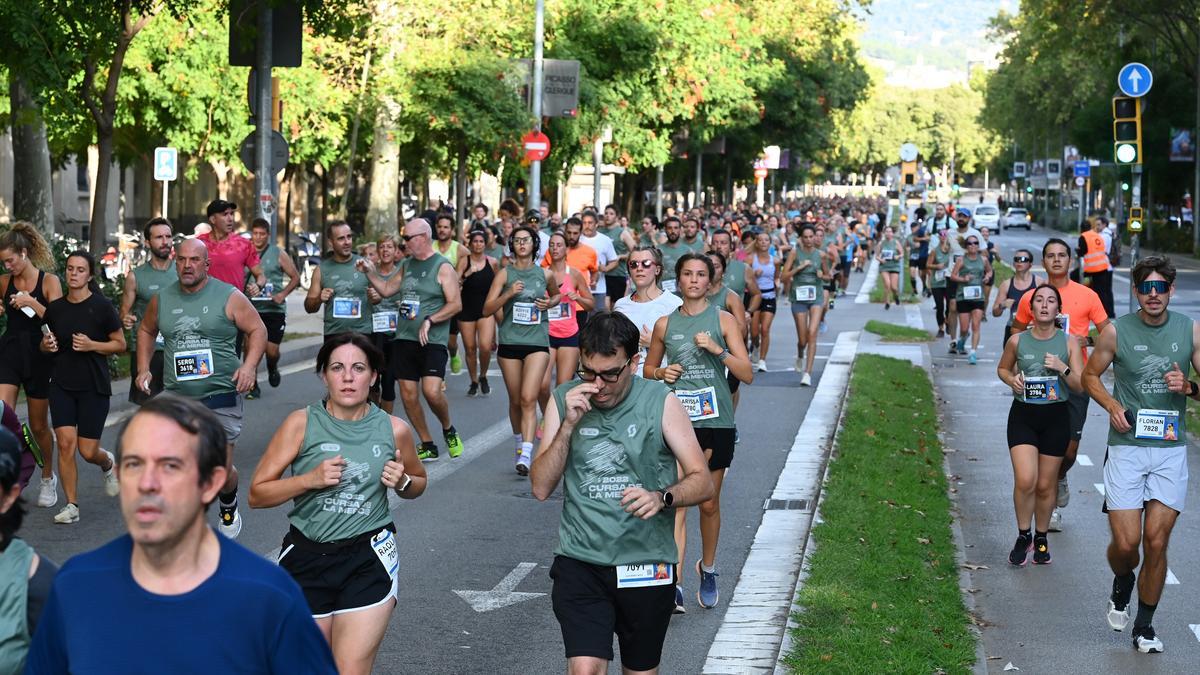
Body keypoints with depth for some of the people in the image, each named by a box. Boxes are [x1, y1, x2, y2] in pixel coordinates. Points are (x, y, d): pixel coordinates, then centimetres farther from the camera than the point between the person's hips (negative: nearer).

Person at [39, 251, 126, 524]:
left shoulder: (102, 307, -7)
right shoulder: (55, 308, 4)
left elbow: (120, 344, -2)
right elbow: (47, 344, 19)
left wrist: (92, 345, -18)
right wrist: (46, 346, -5)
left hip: (94, 386, -3)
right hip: (62, 384, 3)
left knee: (88, 451, -3)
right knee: (65, 443, -10)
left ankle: (108, 463, 34)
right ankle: (71, 505, 1)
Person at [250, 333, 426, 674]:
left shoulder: (394, 430, 0)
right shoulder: (301, 423, -5)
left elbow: (418, 482, 19)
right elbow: (257, 494, -5)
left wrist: (402, 483, -4)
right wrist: (310, 479, -19)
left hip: (369, 560, 0)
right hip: (307, 558, 0)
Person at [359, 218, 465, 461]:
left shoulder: (442, 267, -6)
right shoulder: (408, 265, 15)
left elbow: (456, 304, -12)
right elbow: (387, 289, 22)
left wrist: (429, 320, -20)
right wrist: (370, 272, 9)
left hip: (432, 341, -7)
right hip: (404, 339, 7)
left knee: (432, 391, -19)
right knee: (408, 395, 3)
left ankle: (448, 430, 9)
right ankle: (427, 446, 14)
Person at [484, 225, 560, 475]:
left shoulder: (545, 274, 6)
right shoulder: (505, 274, 3)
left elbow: (556, 294, 27)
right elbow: (487, 309, -1)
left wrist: (550, 303, 4)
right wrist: (508, 294, -16)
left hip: (537, 342, -1)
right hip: (510, 341, 1)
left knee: (528, 399, -15)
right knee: (515, 400, 11)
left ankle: (526, 455, -23)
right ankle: (519, 442, 35)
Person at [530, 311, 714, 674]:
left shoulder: (660, 402, -6)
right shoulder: (564, 400, 0)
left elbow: (703, 481, -5)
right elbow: (541, 487, -4)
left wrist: (662, 497, -25)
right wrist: (569, 424, -16)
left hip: (647, 563, 0)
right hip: (581, 561, 0)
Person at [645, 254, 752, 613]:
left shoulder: (724, 320, 2)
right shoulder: (665, 324, 6)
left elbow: (747, 374, -3)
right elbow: (647, 368, 19)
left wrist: (717, 349, -16)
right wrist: (661, 373, -3)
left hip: (715, 421, 0)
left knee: (709, 503, 10)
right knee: (676, 500, -10)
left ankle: (708, 569, 32)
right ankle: (674, 582, -14)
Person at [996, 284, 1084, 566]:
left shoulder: (1069, 342, -3)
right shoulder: (1017, 341, -2)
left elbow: (1081, 386, -1)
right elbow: (1002, 368, 17)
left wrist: (1063, 368, -18)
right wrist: (1011, 379, -5)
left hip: (1055, 417, 1)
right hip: (1023, 415, 0)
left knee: (1045, 486, 8)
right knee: (1025, 480, -15)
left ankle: (1041, 538, 29)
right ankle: (1023, 536, 6)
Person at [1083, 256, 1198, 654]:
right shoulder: (1116, 331, -2)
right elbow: (1090, 375, 11)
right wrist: (1112, 405, -7)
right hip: (1127, 447, -1)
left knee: (1156, 543, 0)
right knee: (1126, 543, -5)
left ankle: (1145, 626, 16)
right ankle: (1121, 586, 30)